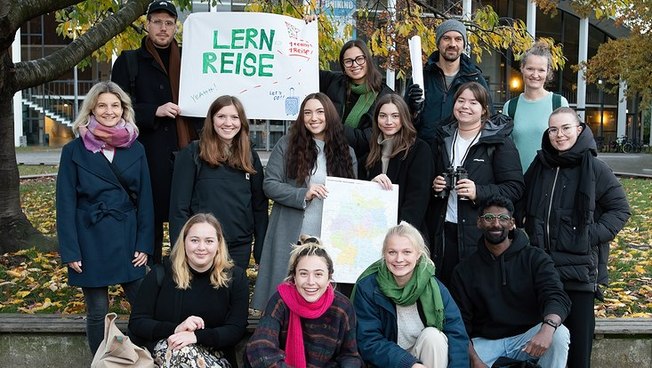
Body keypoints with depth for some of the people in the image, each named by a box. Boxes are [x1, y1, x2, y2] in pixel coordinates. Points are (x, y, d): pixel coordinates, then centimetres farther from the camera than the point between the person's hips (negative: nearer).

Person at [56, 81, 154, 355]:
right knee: (97, 312, 7)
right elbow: (65, 203, -2)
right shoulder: (75, 150, -1)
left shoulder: (135, 149, 5)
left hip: (127, 237, 2)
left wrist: (145, 243, -1)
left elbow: (145, 199, 5)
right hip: (91, 240, -2)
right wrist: (70, 251, -8)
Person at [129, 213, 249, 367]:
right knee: (182, 350, -33)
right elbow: (136, 323, -2)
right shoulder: (161, 274, -2)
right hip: (165, 352, 1)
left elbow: (236, 329, -8)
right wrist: (175, 329, -19)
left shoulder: (235, 277, -3)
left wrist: (197, 336, -24)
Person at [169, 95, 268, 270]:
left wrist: (261, 252, 5)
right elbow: (179, 206, -6)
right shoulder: (191, 155, -4)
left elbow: (260, 206, 8)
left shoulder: (250, 158, 6)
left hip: (240, 248, 3)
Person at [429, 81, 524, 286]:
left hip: (481, 231, -4)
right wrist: (434, 186, 4)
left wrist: (479, 192, -22)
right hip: (443, 229, 5)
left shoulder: (499, 141, -4)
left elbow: (515, 187, -9)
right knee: (443, 285, 9)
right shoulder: (443, 138, 13)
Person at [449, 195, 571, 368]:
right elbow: (461, 323, -1)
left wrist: (547, 328, -39)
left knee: (559, 334, -30)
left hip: (527, 338, 1)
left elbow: (556, 297, -17)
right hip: (484, 342, 0)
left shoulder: (535, 258, -2)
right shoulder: (464, 270, 2)